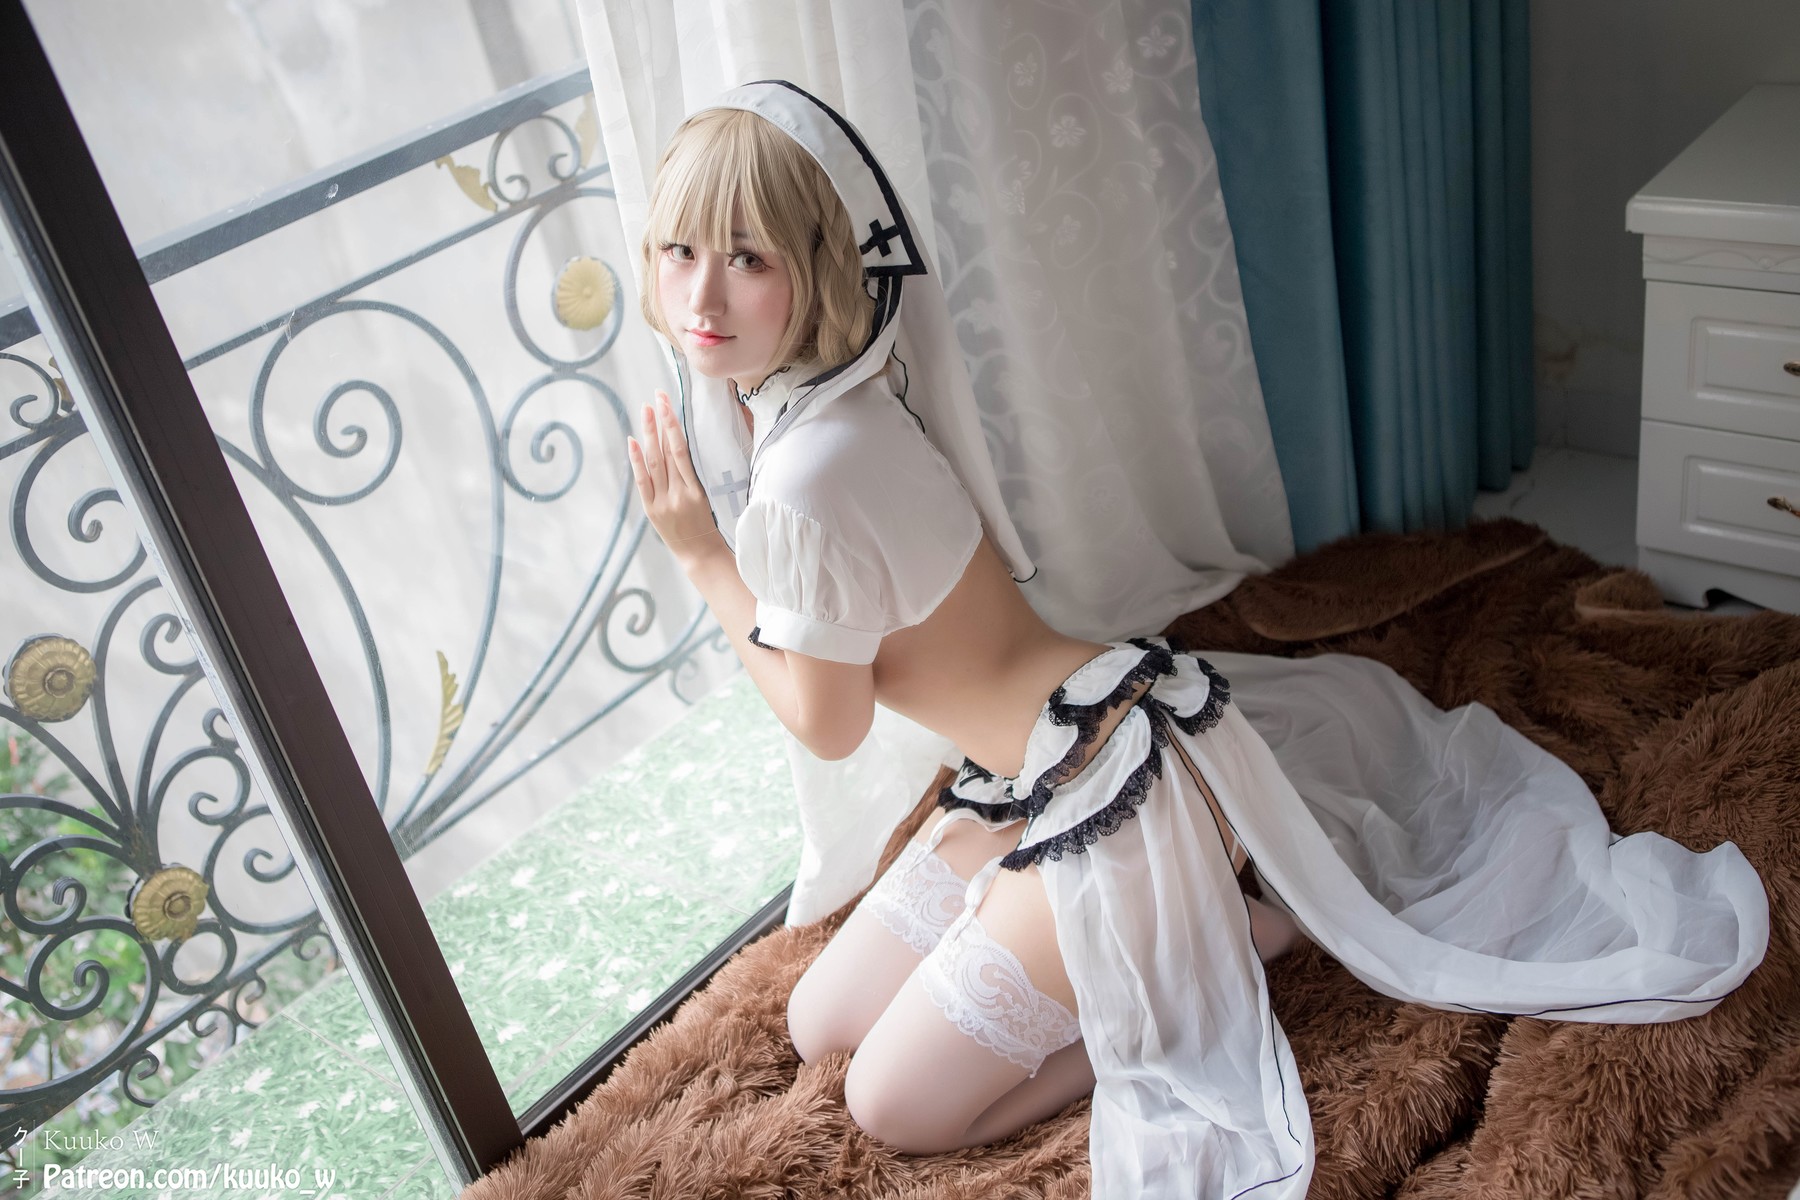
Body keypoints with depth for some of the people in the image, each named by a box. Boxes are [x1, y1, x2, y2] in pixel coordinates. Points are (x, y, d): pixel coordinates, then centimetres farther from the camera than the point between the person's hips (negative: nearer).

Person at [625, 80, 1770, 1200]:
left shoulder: (810, 471, -28)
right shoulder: (762, 399, 2)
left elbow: (829, 723, -12)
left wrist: (704, 557, -10)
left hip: (1115, 782, -9)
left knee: (896, 1103, 4)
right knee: (820, 1025, 18)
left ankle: (1250, 933, 5)